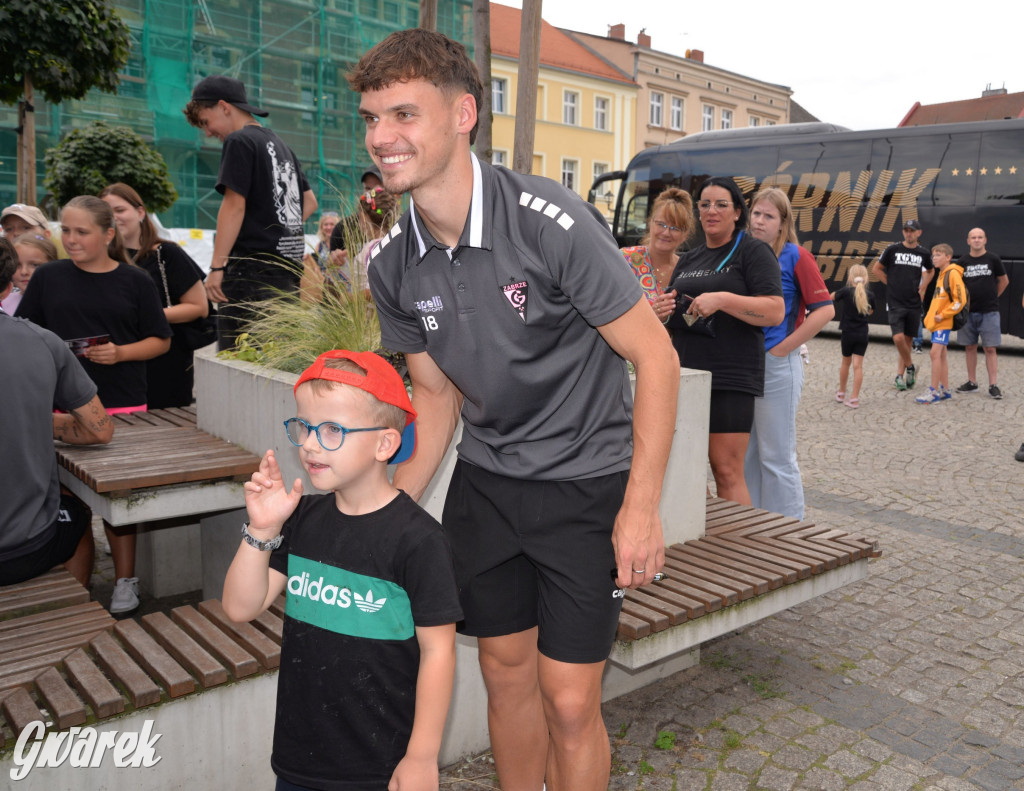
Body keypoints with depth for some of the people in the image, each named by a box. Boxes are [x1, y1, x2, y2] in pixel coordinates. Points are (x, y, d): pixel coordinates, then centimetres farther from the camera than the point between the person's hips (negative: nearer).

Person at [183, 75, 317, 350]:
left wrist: (217, 266, -13)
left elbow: (234, 206, -14)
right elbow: (310, 202, 26)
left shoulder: (239, 141, -6)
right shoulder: (279, 143, 20)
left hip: (253, 266, -9)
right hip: (289, 263, 9)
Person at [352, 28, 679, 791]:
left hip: (585, 482, -4)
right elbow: (437, 392, 7)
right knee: (506, 672, 16)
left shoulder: (551, 221, -22)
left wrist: (641, 506, -17)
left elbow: (655, 356, -16)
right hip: (485, 480, 5)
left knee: (569, 699, 0)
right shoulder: (394, 268, -4)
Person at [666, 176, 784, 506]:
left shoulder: (753, 251, 0)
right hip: (685, 373, 7)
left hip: (730, 378, -6)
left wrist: (722, 299, -21)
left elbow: (776, 311, -11)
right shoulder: (689, 259, 21)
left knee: (727, 471, -8)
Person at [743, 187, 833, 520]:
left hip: (777, 366, -6)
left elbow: (825, 309, -11)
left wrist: (783, 348, -13)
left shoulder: (795, 256, -5)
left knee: (777, 456, 1)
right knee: (746, 454, 12)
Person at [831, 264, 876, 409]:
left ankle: (841, 393, 29)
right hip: (862, 334, 1)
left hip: (847, 333, -1)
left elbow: (832, 296, 7)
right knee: (858, 365, 1)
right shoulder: (869, 295, -3)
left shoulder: (846, 291, -12)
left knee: (846, 362, 16)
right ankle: (854, 398, -2)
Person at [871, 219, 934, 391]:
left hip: (914, 304, 3)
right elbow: (876, 269, 8)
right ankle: (910, 367, 8)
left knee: (907, 339, 6)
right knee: (898, 338, -15)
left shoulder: (923, 253, 6)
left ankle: (900, 375, 16)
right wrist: (891, 283, 2)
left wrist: (922, 288, 12)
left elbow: (930, 271, 26)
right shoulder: (892, 249, -2)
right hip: (895, 302, -3)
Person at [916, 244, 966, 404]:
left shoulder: (953, 273, -12)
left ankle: (934, 392, -9)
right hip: (936, 321, 9)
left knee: (935, 353, -11)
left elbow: (960, 300, -17)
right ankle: (945, 389, 19)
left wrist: (943, 315, -16)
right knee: (941, 354, 12)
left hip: (944, 322, -9)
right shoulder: (941, 274, 15)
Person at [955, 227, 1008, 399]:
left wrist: (993, 297, 9)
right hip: (968, 312, 2)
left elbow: (1004, 281, 11)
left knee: (990, 349, -3)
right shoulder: (962, 261, 4)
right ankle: (972, 382, 18)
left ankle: (993, 385, 0)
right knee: (970, 347, 9)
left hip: (989, 312, -2)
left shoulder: (993, 259, -1)